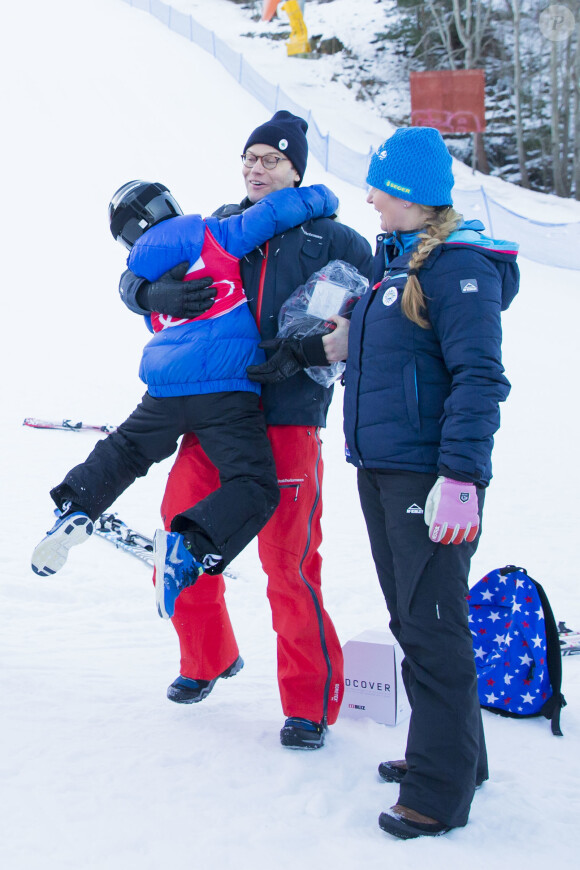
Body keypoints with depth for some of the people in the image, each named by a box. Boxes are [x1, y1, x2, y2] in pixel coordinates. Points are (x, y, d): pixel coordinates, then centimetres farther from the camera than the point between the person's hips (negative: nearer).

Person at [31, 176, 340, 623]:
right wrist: (322, 199, 8)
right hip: (225, 389, -6)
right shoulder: (209, 236, 1)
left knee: (124, 451, 30)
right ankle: (188, 548, -27)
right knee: (254, 486, -7)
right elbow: (273, 211, -8)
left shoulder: (143, 272, 20)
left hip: (164, 392, 7)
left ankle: (76, 508, 14)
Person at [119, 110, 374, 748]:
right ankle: (207, 660, 33)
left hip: (289, 418, -4)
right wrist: (159, 294, -8)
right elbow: (133, 279, 17)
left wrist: (310, 351, -12)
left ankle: (311, 702, 11)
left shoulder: (328, 241, 5)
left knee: (288, 564, -6)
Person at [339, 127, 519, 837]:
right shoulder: (393, 262, 15)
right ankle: (450, 752, 31)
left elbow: (479, 378, -18)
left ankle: (439, 791, 4)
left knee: (432, 630, -5)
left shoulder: (458, 265, -12)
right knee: (411, 621, 16)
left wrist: (461, 476, -23)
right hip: (380, 471, 9)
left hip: (428, 477, -9)